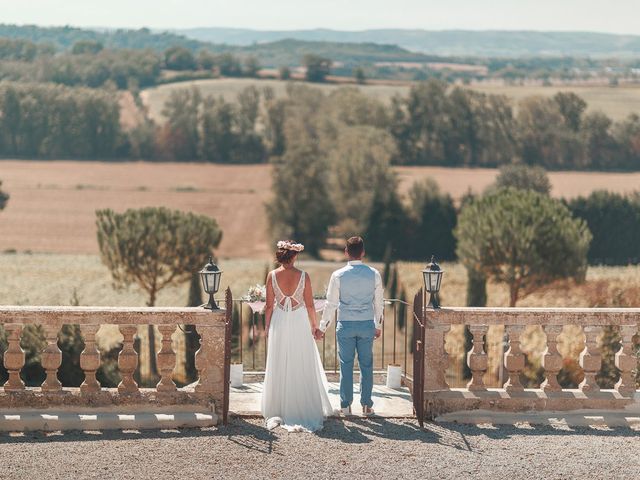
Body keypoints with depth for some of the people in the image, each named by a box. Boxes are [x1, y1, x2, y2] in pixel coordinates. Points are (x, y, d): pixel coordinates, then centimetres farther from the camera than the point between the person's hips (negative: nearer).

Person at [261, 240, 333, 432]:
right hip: (300, 323, -1)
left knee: (279, 367, 9)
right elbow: (309, 304, -3)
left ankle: (278, 411, 12)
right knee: (302, 367, 8)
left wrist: (267, 326, 11)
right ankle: (305, 408, 12)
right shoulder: (303, 276, -9)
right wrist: (314, 324, 11)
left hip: (279, 323, 1)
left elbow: (269, 305, -2)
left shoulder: (272, 276, -7)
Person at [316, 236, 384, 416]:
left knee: (346, 365, 6)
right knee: (366, 365, 8)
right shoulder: (374, 274, -1)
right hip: (367, 324, 1)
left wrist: (322, 327, 6)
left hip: (345, 325, -1)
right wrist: (378, 325, 19)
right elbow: (379, 303, 6)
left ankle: (346, 405, 9)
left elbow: (331, 304, -3)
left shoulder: (338, 275, -7)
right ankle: (366, 405, 11)